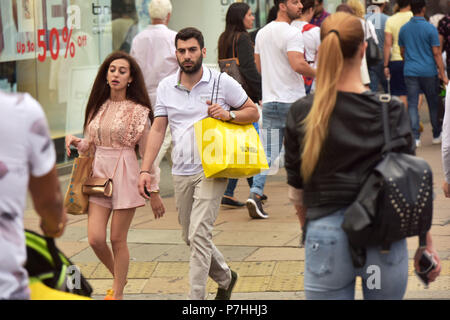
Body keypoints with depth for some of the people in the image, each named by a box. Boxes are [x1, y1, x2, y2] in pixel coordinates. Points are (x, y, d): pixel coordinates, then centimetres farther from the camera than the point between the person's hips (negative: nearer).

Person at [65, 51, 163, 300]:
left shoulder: (138, 111, -4)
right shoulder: (98, 107, 11)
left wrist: (154, 192, -3)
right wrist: (75, 141, -4)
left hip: (125, 176, -4)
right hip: (99, 173, 4)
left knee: (117, 239, -1)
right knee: (95, 238, -4)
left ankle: (118, 293, 13)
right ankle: (118, 277, 23)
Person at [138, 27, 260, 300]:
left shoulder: (223, 83, -2)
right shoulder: (166, 87, 7)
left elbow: (253, 113, 5)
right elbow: (158, 129, 7)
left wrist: (229, 114, -15)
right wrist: (146, 169, -1)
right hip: (182, 173, 5)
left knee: (199, 234, -14)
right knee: (191, 237, 14)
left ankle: (196, 297, -9)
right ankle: (225, 277, 38)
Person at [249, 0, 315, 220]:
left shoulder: (262, 33, 11)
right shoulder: (292, 33, -14)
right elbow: (298, 65, -26)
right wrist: (317, 74, -11)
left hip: (269, 100, 6)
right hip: (293, 101, -6)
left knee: (267, 153, 4)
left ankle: (255, 193, -12)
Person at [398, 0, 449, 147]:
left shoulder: (403, 29, 3)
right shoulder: (430, 28, -9)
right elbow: (437, 53, -9)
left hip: (410, 72, 3)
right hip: (428, 71, -2)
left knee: (412, 104, 2)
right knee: (433, 103, 11)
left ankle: (415, 137, -5)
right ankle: (437, 135, 21)